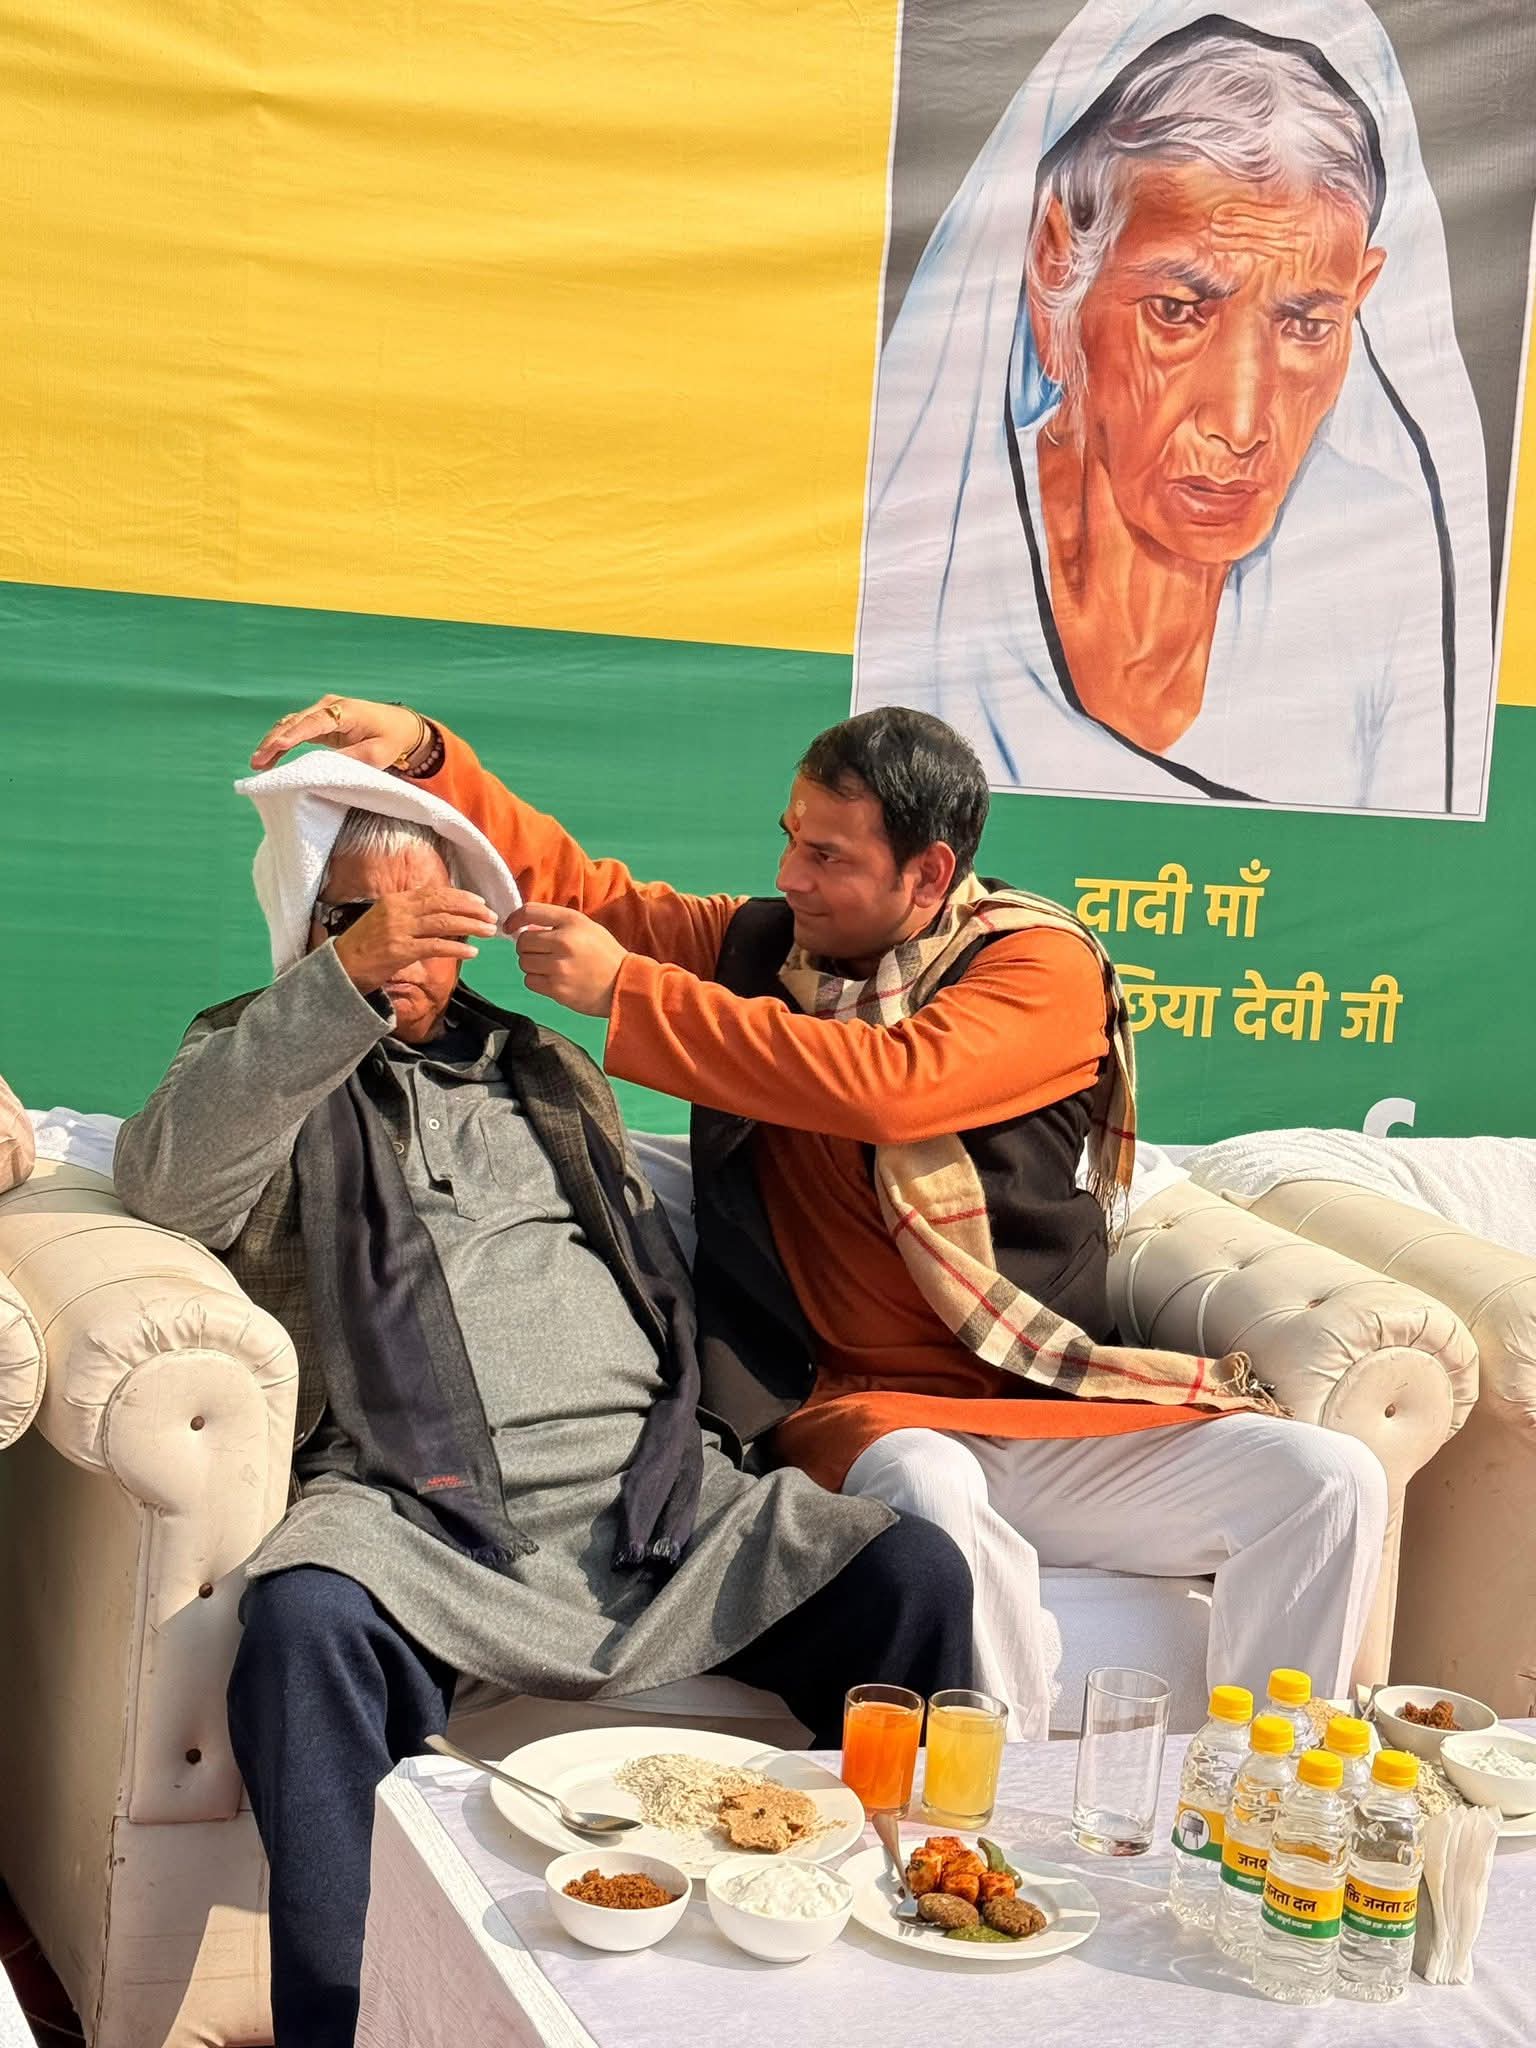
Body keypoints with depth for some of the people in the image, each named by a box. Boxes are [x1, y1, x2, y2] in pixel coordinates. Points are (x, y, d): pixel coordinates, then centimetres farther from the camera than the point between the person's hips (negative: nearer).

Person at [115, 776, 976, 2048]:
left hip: (648, 1488, 4)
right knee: (305, 1620, -38)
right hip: (419, 1503, -4)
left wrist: (738, 1438, 17)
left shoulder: (549, 1072, 29)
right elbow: (166, 1188, -8)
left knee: (914, 1575, -19)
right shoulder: (262, 1062, 15)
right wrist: (345, 978, -19)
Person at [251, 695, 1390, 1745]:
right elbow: (569, 884, 16)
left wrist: (626, 991, -17)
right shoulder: (760, 945, 11)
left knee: (1333, 1483, -23)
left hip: (1063, 1417, 0)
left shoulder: (1042, 966, -4)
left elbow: (882, 1086, -21)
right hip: (871, 1410, 1)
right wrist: (422, 753, -1)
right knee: (934, 1503, -37)